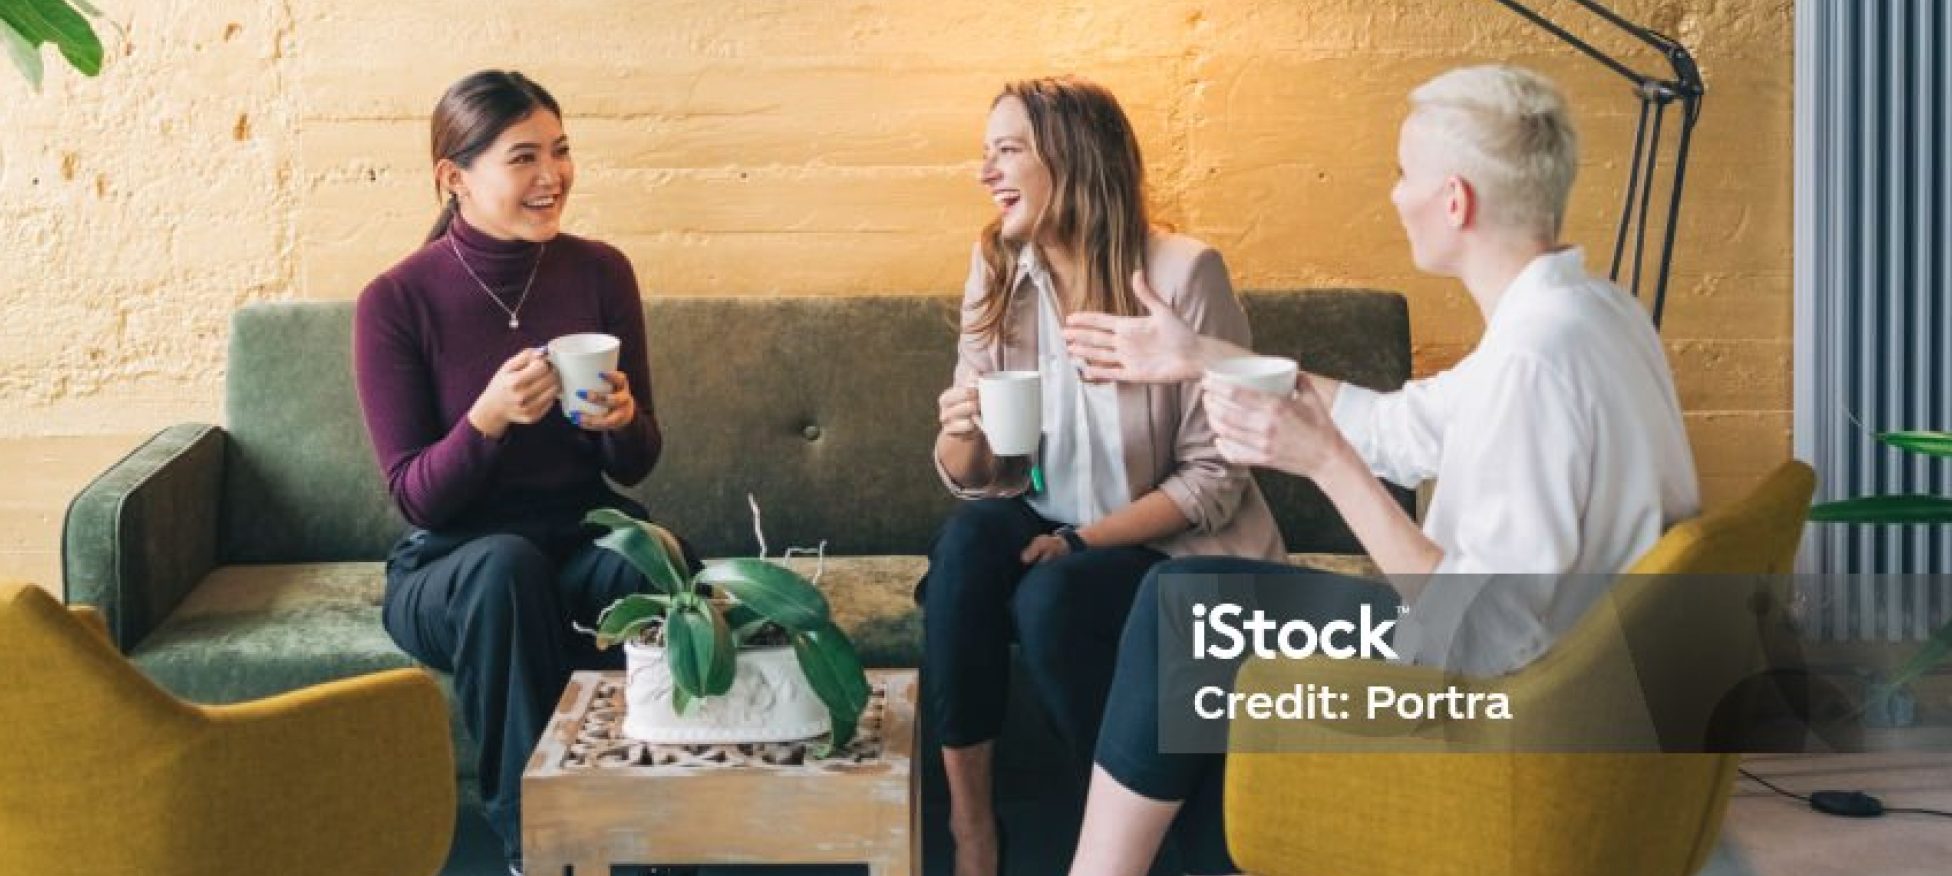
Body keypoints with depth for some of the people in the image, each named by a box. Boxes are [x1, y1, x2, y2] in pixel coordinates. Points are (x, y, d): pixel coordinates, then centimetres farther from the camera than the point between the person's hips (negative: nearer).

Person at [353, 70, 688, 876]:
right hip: (451, 566, -2)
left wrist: (623, 421, -18)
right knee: (508, 563, -38)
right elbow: (414, 496, -9)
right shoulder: (396, 301, -10)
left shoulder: (600, 272, 0)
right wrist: (489, 417, -28)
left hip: (584, 539, 2)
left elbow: (637, 464, 6)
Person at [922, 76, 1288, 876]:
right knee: (969, 539, -27)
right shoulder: (997, 271, -1)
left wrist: (1083, 540, -22)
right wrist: (960, 436, -22)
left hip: (1177, 548, -4)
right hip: (1054, 531, 4)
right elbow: (971, 479, 1)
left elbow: (1215, 477, -14)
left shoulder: (1183, 273, -17)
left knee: (1052, 596, -31)